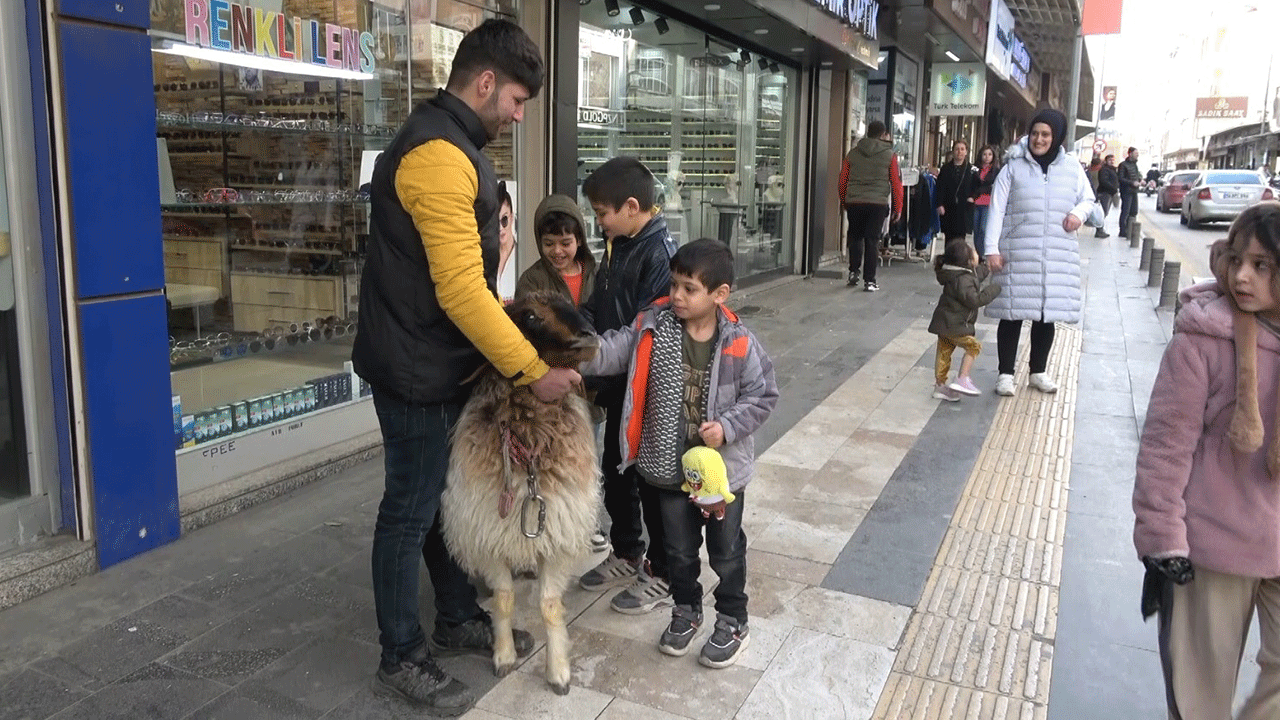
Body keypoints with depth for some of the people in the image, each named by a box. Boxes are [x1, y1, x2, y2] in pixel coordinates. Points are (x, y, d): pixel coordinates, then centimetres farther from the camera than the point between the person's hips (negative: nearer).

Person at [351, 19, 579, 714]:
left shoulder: (449, 143, 13)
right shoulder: (438, 155, -21)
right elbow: (460, 289, -26)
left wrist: (516, 332, 12)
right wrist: (532, 370, -21)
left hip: (444, 365, 10)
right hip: (416, 373, -10)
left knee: (447, 495, 20)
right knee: (411, 511, 3)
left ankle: (458, 618, 37)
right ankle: (402, 659, 20)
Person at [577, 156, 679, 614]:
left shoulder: (660, 254, -21)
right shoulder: (619, 246, 7)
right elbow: (596, 307, 13)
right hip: (619, 387, 9)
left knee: (653, 480, 6)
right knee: (615, 471, 20)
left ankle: (662, 573, 23)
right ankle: (626, 555, 38)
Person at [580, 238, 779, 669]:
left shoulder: (739, 344, -15)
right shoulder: (652, 328, -9)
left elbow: (763, 396, -8)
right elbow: (608, 353, -16)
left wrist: (727, 426, -20)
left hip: (723, 469, -2)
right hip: (669, 467, 2)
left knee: (726, 551, 15)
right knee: (678, 549, 19)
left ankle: (733, 621, 36)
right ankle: (686, 610, 42)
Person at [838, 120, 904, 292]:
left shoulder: (853, 153, 8)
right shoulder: (890, 155, 0)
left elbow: (843, 179, 10)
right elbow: (896, 183, 0)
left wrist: (843, 201, 22)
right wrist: (898, 208, 7)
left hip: (853, 202, 2)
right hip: (878, 204, -2)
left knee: (855, 237, 19)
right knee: (872, 241, 3)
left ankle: (853, 271, 11)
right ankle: (869, 281, 3)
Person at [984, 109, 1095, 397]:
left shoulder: (1071, 168, 7)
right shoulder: (1014, 166, -1)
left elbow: (1088, 198, 19)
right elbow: (997, 209, -3)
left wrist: (1079, 212, -6)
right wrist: (992, 249, -10)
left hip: (1057, 256, 3)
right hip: (1018, 254, -3)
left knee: (1046, 315, 9)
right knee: (1013, 314, 0)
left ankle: (1038, 372, 24)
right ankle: (1006, 373, 11)